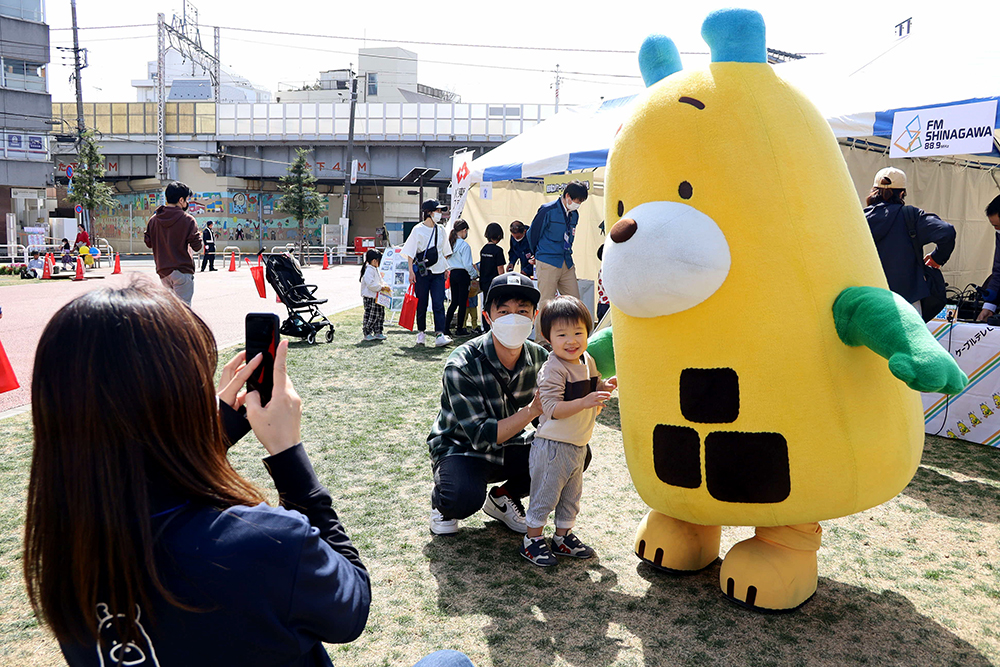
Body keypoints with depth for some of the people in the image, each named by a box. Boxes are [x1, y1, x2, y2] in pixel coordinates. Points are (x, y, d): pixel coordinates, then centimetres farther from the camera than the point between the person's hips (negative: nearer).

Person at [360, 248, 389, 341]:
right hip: (369, 298, -10)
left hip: (377, 298, 10)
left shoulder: (375, 270, 18)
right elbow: (370, 284, -23)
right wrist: (381, 288, -20)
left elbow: (380, 281, 28)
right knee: (370, 316, -5)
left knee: (380, 314, 12)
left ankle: (378, 333, 21)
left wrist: (385, 286, 9)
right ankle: (367, 334, 4)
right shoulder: (369, 270, -14)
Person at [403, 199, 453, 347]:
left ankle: (439, 335, -14)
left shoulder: (440, 230, 11)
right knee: (422, 304, 5)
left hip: (438, 272, 3)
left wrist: (446, 268, 15)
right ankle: (421, 333, 21)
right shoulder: (418, 230, -3)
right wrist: (411, 271, -10)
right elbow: (410, 253, -3)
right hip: (421, 272, -3)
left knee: (439, 304, -8)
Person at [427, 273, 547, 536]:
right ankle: (442, 501, 4)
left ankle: (503, 497, 8)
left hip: (508, 446, 6)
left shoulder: (539, 357, -10)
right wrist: (533, 410, -34)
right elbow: (481, 436, -28)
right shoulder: (461, 366, -26)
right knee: (464, 498, -37)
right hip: (462, 448, -5)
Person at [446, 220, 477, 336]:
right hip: (463, 274, -7)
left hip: (452, 273, 7)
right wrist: (475, 274, 0)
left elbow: (448, 260, 12)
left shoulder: (450, 243, 5)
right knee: (462, 302, 3)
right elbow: (467, 265, -16)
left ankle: (446, 327, 9)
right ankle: (460, 329, 9)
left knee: (454, 301, 14)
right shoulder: (464, 245, -15)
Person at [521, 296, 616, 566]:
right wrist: (584, 402, -36)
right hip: (552, 445, -8)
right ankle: (532, 540, 19)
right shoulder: (553, 369, -21)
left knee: (571, 494, 20)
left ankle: (563, 536, 36)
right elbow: (552, 409, -27)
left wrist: (604, 387, -2)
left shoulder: (588, 361, 5)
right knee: (545, 494, 3)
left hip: (578, 446, 8)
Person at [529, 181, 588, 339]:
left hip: (567, 263, 6)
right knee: (546, 304, -3)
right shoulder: (548, 210, -7)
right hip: (547, 264, -6)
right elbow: (532, 234, 1)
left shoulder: (574, 214, 12)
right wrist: (540, 254, 12)